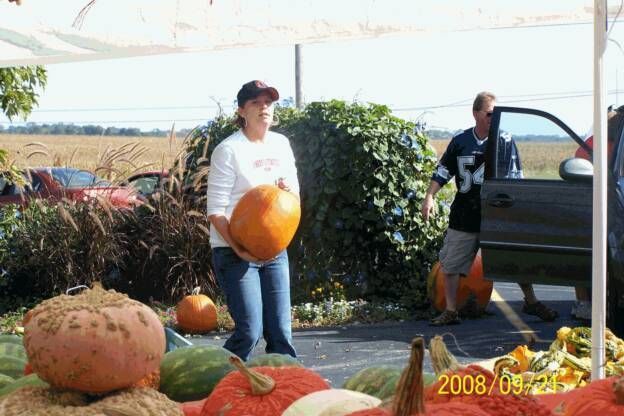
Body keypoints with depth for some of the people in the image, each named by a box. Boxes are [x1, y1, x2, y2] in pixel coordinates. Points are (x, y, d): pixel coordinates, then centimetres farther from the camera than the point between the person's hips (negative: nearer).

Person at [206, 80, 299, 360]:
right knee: (250, 331, -12)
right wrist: (239, 250, -21)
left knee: (280, 332, 5)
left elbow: (295, 193, 20)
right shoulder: (229, 150, -9)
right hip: (235, 252, -6)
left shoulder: (281, 144, 11)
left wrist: (289, 189, -5)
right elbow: (216, 211, -12)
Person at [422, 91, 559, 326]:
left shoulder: (506, 142, -2)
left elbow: (516, 179, 1)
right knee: (450, 264, 3)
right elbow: (443, 172, 10)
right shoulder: (460, 141, 2)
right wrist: (429, 197, 1)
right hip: (463, 218, 1)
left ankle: (531, 302, 22)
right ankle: (450, 312, 13)